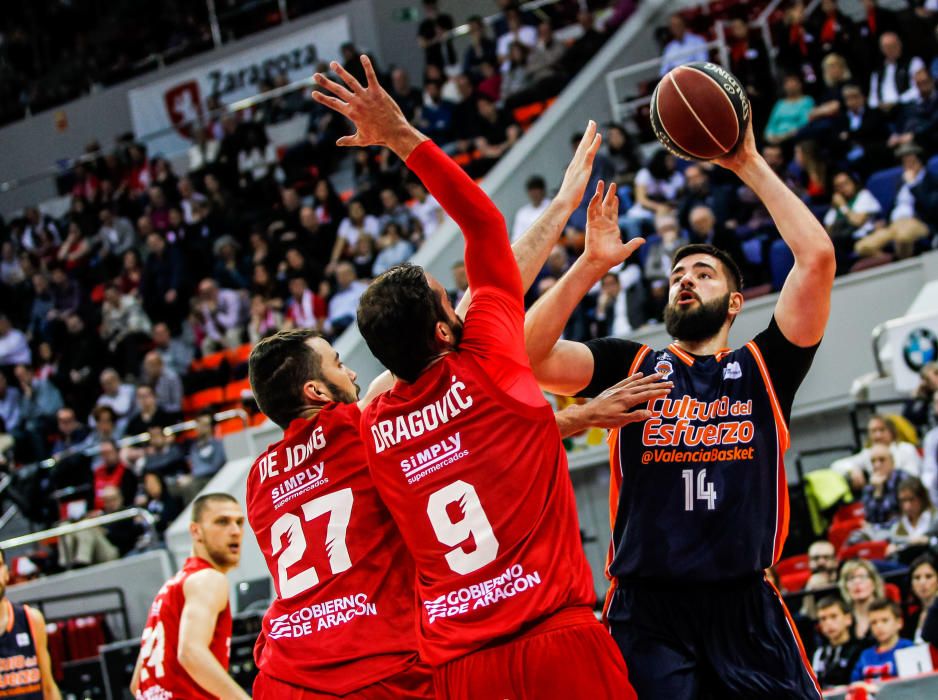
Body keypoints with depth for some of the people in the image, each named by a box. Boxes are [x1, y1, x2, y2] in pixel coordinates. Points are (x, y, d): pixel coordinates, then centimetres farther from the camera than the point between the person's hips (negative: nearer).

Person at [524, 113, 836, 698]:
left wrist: (751, 166, 7)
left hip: (746, 607, 0)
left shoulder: (763, 367, 14)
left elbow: (817, 257, 3)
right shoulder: (631, 365, 15)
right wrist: (593, 264, -1)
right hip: (648, 612, 0)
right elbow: (528, 355, 1)